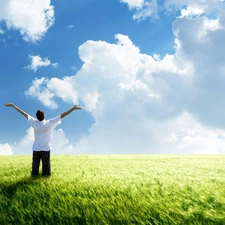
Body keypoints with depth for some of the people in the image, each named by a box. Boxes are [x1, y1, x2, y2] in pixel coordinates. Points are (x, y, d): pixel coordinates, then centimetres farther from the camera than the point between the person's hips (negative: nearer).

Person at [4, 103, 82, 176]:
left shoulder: (34, 123, -7)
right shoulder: (50, 123, -13)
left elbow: (24, 114, 0)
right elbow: (62, 115, -15)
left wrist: (13, 105, 6)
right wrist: (73, 108, -17)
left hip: (36, 148, 2)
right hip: (46, 148, -2)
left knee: (35, 166, 9)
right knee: (46, 166, 4)